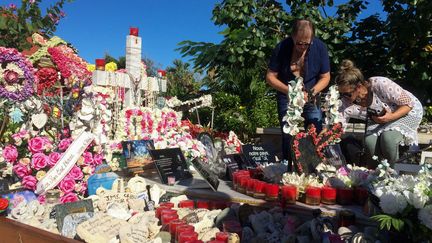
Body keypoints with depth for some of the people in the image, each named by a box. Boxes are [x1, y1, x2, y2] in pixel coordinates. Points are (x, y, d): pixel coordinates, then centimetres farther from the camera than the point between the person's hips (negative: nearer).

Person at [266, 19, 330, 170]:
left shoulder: (320, 47, -12)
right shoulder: (282, 48, -14)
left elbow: (325, 77, -3)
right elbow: (270, 76, -10)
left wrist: (311, 93, -20)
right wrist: (289, 90, -24)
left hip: (312, 97, 1)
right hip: (287, 97, -1)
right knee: (288, 137, 0)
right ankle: (289, 171, 14)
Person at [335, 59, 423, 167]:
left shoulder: (380, 84, -35)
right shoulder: (347, 102, -22)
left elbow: (409, 103, -23)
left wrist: (391, 117, -38)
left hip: (408, 111, -4)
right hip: (379, 118, 4)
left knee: (387, 138, -31)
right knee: (370, 141, -24)